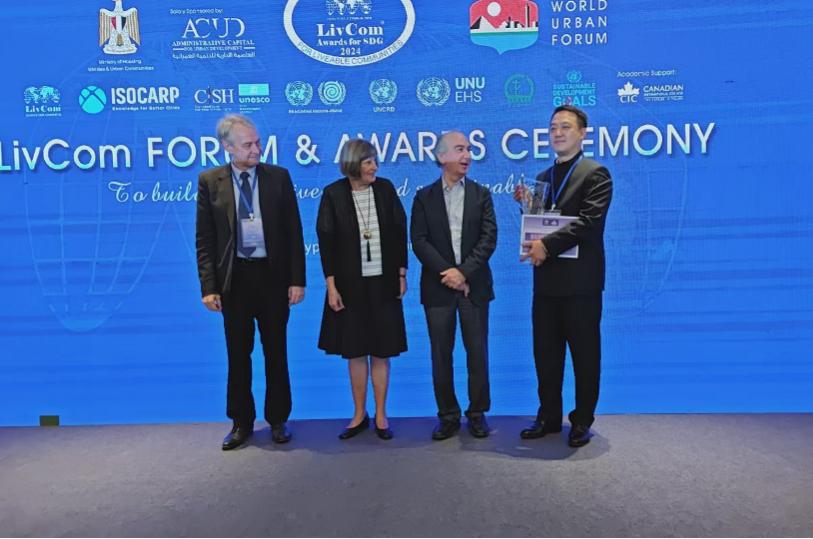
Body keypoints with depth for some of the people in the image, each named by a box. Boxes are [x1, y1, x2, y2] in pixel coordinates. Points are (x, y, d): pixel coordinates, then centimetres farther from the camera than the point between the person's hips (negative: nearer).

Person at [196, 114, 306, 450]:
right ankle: (242, 422, 26)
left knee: (276, 351, 10)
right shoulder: (209, 181, 2)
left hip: (273, 274, 0)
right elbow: (204, 239, 1)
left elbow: (294, 232, 0)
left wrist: (297, 279, -5)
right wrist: (208, 286, -6)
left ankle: (278, 420, 25)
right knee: (238, 353, 10)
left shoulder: (278, 176, 1)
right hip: (234, 277, 0)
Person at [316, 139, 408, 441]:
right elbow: (326, 242, -4)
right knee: (355, 351, 9)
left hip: (383, 282, 1)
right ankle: (359, 415, 24)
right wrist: (331, 286, -7)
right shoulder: (333, 194, -5)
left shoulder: (385, 188, 0)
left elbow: (400, 233, 4)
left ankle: (381, 416, 20)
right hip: (350, 284, 0)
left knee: (381, 351, 7)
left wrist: (402, 274, 2)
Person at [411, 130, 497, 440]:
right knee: (441, 355, 5)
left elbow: (489, 239, -3)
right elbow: (419, 242, -4)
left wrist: (463, 271, -14)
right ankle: (448, 416, 18)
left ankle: (478, 413, 20)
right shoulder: (424, 198, 5)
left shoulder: (481, 194, 7)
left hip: (474, 285, 0)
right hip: (438, 287, 0)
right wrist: (447, 273, -13)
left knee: (477, 353, 5)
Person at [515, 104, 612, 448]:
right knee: (545, 353, 12)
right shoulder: (543, 178, 16)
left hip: (580, 281, -6)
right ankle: (549, 416, 26)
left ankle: (582, 421, 21)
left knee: (584, 354, 6)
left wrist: (547, 245, -24)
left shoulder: (595, 174, -5)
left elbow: (588, 222, -18)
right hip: (547, 279, 6)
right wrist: (528, 205, -2)